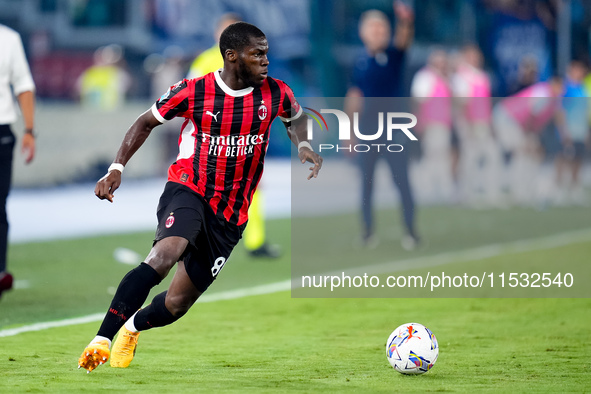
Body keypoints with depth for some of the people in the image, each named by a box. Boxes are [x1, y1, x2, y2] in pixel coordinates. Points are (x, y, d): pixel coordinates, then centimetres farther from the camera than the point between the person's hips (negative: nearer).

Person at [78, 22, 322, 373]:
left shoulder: (276, 94, -2)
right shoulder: (193, 92, -9)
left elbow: (296, 117, 22)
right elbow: (146, 122, 6)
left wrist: (302, 144, 1)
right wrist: (117, 168, -4)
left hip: (229, 215, 4)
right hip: (188, 190, -4)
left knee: (178, 302, 5)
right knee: (165, 255, -34)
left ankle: (133, 328, 40)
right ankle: (101, 340, -33)